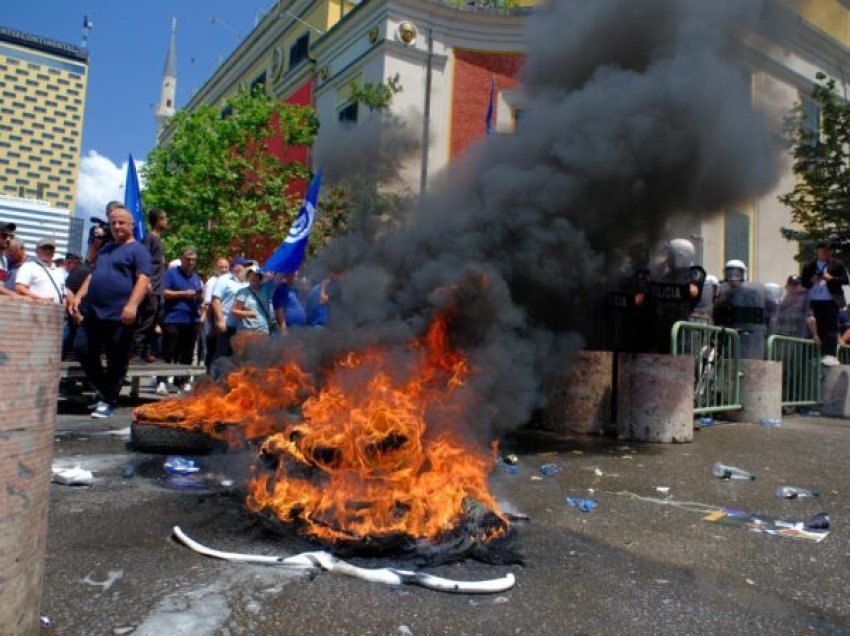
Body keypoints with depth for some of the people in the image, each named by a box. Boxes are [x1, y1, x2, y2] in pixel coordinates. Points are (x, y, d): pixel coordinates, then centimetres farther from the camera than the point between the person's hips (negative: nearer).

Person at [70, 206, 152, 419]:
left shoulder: (138, 250, -2)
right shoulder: (105, 249, 23)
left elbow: (143, 279, -14)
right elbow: (92, 275, 27)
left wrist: (132, 305, -26)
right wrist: (79, 296, 13)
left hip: (120, 316, -8)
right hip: (94, 313, 8)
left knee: (116, 361, -1)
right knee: (83, 350, 7)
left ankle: (109, 401, 13)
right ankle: (105, 390, 24)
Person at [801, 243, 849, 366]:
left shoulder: (837, 264, 6)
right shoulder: (809, 266, 12)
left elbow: (845, 280, 1)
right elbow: (804, 283, 11)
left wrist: (831, 278, -13)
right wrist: (812, 281, -9)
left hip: (831, 301, -3)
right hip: (815, 301, 3)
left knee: (831, 329, -9)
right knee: (820, 329, 6)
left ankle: (831, 355, -13)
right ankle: (823, 354, 12)